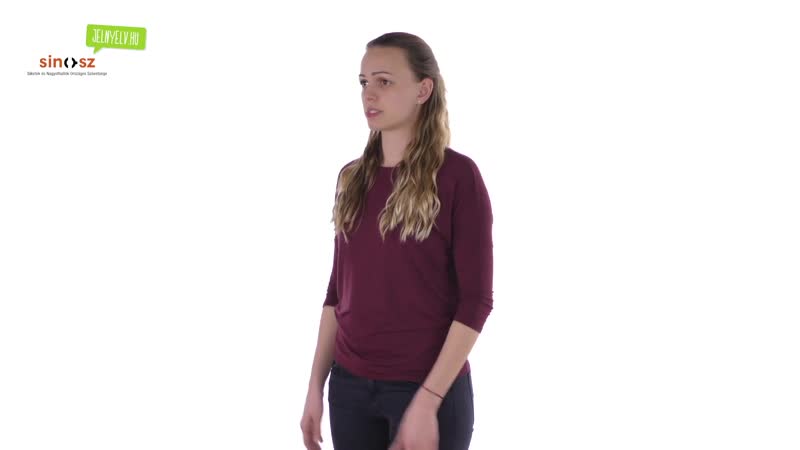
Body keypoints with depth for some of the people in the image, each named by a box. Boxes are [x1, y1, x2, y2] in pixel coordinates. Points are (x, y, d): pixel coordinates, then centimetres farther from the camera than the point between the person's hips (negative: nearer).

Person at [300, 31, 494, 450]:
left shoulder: (457, 175, -9)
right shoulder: (352, 178, 7)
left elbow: (476, 301, -13)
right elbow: (338, 292, 11)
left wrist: (427, 401, -17)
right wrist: (315, 385, 7)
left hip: (430, 389, -5)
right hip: (350, 386, 5)